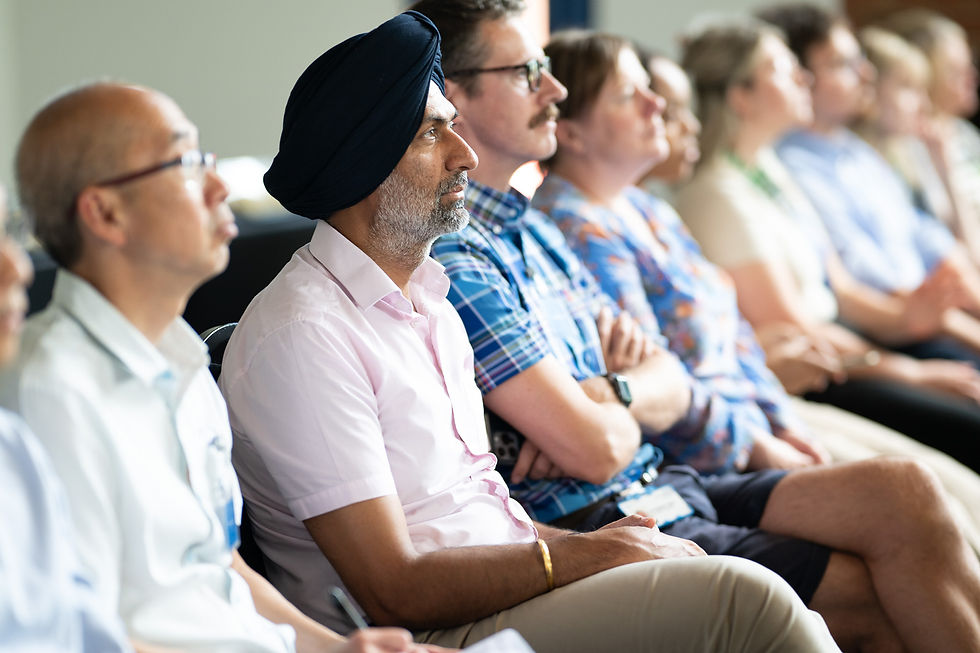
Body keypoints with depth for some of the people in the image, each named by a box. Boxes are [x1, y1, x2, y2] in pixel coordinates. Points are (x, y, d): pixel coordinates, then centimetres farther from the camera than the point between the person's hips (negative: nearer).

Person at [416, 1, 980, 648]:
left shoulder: (535, 231, 17)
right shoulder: (454, 256, -16)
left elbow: (673, 387, 16)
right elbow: (594, 447, -20)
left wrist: (608, 395, -6)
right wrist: (626, 410, 2)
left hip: (655, 487, 9)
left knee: (901, 485, -8)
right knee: (883, 593, -16)